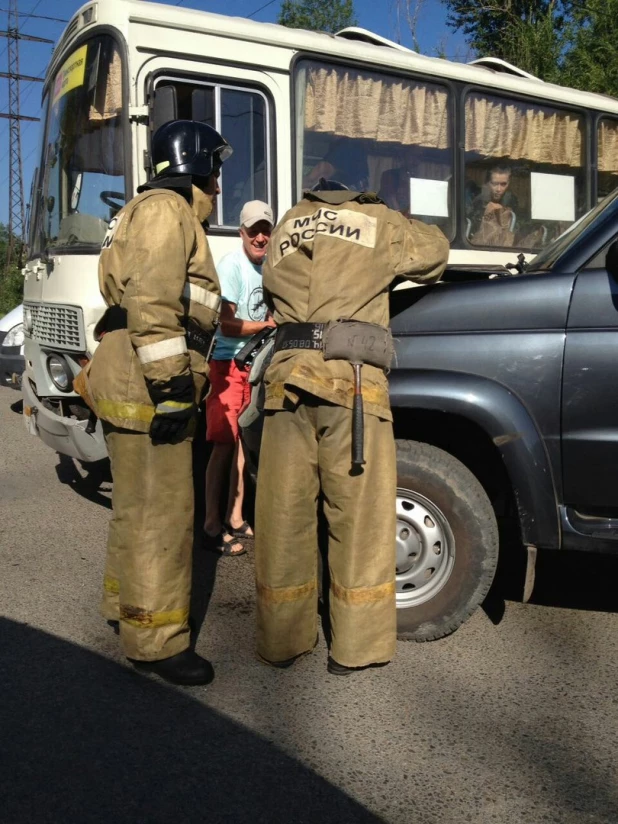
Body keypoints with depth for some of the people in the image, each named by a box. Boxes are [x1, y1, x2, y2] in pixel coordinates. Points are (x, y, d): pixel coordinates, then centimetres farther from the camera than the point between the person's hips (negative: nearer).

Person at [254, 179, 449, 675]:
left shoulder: (287, 227, 24)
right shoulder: (377, 220, 16)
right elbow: (434, 251, 29)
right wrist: (390, 265, 47)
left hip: (287, 377, 4)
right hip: (351, 378, -3)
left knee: (284, 514, 8)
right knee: (360, 515, 4)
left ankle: (281, 640, 19)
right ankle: (355, 646, 11)